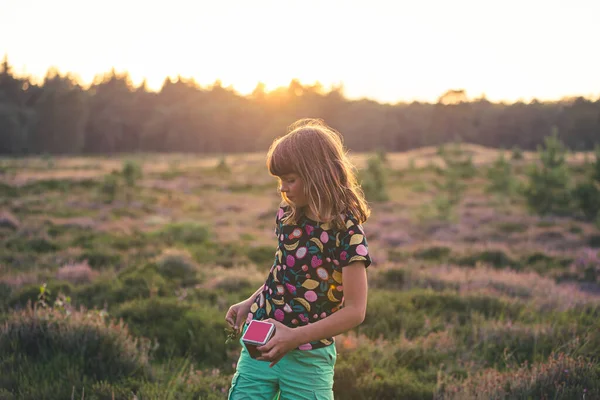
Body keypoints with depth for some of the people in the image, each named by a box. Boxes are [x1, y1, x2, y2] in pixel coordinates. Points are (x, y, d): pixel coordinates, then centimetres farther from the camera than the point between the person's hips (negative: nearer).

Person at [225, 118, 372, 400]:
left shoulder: (347, 231, -16)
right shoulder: (288, 215, 2)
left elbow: (355, 310, -17)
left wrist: (295, 337, -23)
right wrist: (249, 303, 4)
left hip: (308, 358, -5)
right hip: (260, 345, 5)